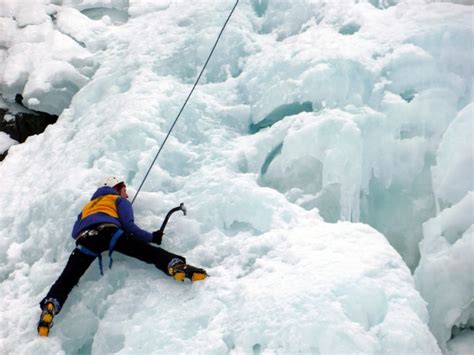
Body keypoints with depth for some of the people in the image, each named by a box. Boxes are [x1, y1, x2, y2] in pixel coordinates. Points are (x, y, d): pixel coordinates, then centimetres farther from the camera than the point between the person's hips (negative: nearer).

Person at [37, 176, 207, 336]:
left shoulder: (88, 205, 46)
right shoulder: (120, 200, 30)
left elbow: (75, 232, 35)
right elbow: (128, 226, 11)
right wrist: (152, 237, 21)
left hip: (85, 238, 4)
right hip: (108, 231, -4)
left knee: (66, 279, 1)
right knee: (150, 252, -14)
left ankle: (49, 308, -21)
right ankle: (176, 266, -39)